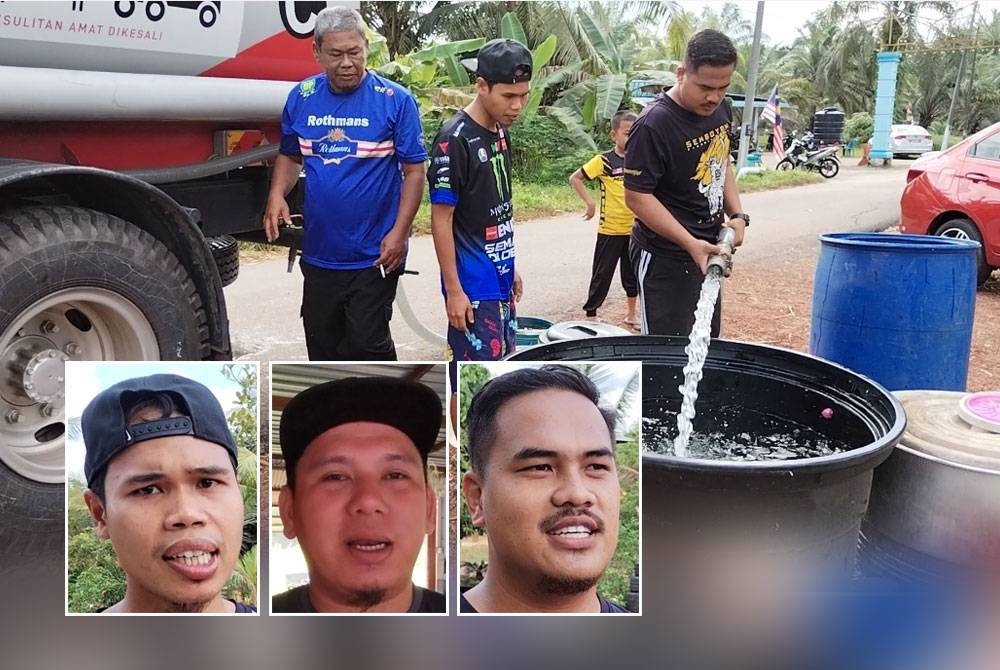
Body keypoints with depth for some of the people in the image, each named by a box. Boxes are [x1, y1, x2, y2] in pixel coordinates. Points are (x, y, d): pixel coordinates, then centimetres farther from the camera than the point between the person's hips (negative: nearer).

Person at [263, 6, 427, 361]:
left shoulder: (396, 100, -8)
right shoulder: (301, 97, 4)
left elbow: (414, 171, -7)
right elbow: (290, 155, 15)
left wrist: (399, 232, -16)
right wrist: (277, 194, -4)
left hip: (374, 256, -5)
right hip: (319, 252, 5)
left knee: (367, 343, -1)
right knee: (321, 341, 16)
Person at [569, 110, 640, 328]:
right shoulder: (604, 161, -10)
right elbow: (575, 178, -7)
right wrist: (589, 202, -13)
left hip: (635, 229, 5)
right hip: (610, 229, -5)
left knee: (632, 274, 15)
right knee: (602, 275, 3)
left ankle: (631, 315, 30)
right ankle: (590, 314, 14)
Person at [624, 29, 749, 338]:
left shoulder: (720, 110, 3)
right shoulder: (653, 125, -22)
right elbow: (637, 196, -21)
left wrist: (737, 215, 2)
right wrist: (689, 243, -26)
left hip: (707, 250, 8)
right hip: (664, 258, -8)